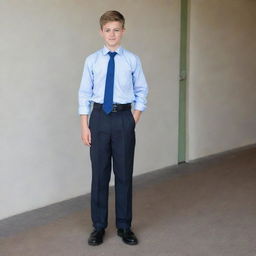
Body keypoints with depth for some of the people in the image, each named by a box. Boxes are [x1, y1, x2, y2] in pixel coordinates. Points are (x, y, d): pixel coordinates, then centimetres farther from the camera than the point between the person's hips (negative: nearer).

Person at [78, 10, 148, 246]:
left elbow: (142, 91, 5)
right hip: (99, 117, 0)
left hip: (124, 118, 0)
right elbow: (84, 94, 2)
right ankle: (99, 226, 22)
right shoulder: (92, 60, 0)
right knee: (99, 173, 7)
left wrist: (134, 120, -2)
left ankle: (124, 226, 22)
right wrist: (85, 126, -2)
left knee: (124, 173, 7)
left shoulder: (132, 60, -1)